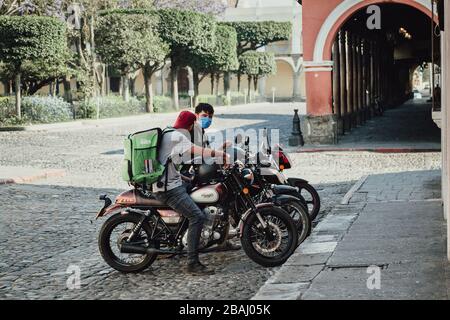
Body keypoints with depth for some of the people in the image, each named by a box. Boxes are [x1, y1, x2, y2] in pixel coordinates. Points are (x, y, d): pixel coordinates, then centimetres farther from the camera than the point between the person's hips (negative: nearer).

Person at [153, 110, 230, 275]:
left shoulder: (169, 134, 18)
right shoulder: (177, 136, -12)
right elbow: (198, 151, -22)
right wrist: (223, 155, -19)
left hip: (170, 182, 11)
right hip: (169, 188, -11)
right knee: (197, 217, -20)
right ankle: (192, 263, -23)